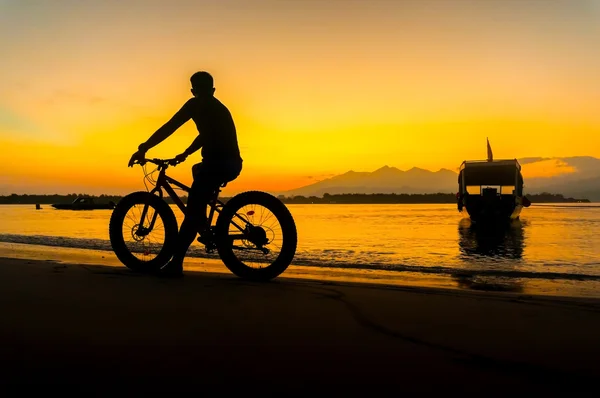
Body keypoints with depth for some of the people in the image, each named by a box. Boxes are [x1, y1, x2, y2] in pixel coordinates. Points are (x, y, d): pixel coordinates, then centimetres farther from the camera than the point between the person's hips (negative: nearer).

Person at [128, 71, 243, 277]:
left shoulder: (196, 104, 2)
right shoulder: (218, 108, 27)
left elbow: (169, 127, -3)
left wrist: (143, 149, 0)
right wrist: (185, 154, 46)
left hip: (218, 164, -9)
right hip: (231, 164, 9)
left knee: (192, 211, -7)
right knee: (198, 170, 35)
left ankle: (175, 264, -9)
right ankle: (205, 229, 27)